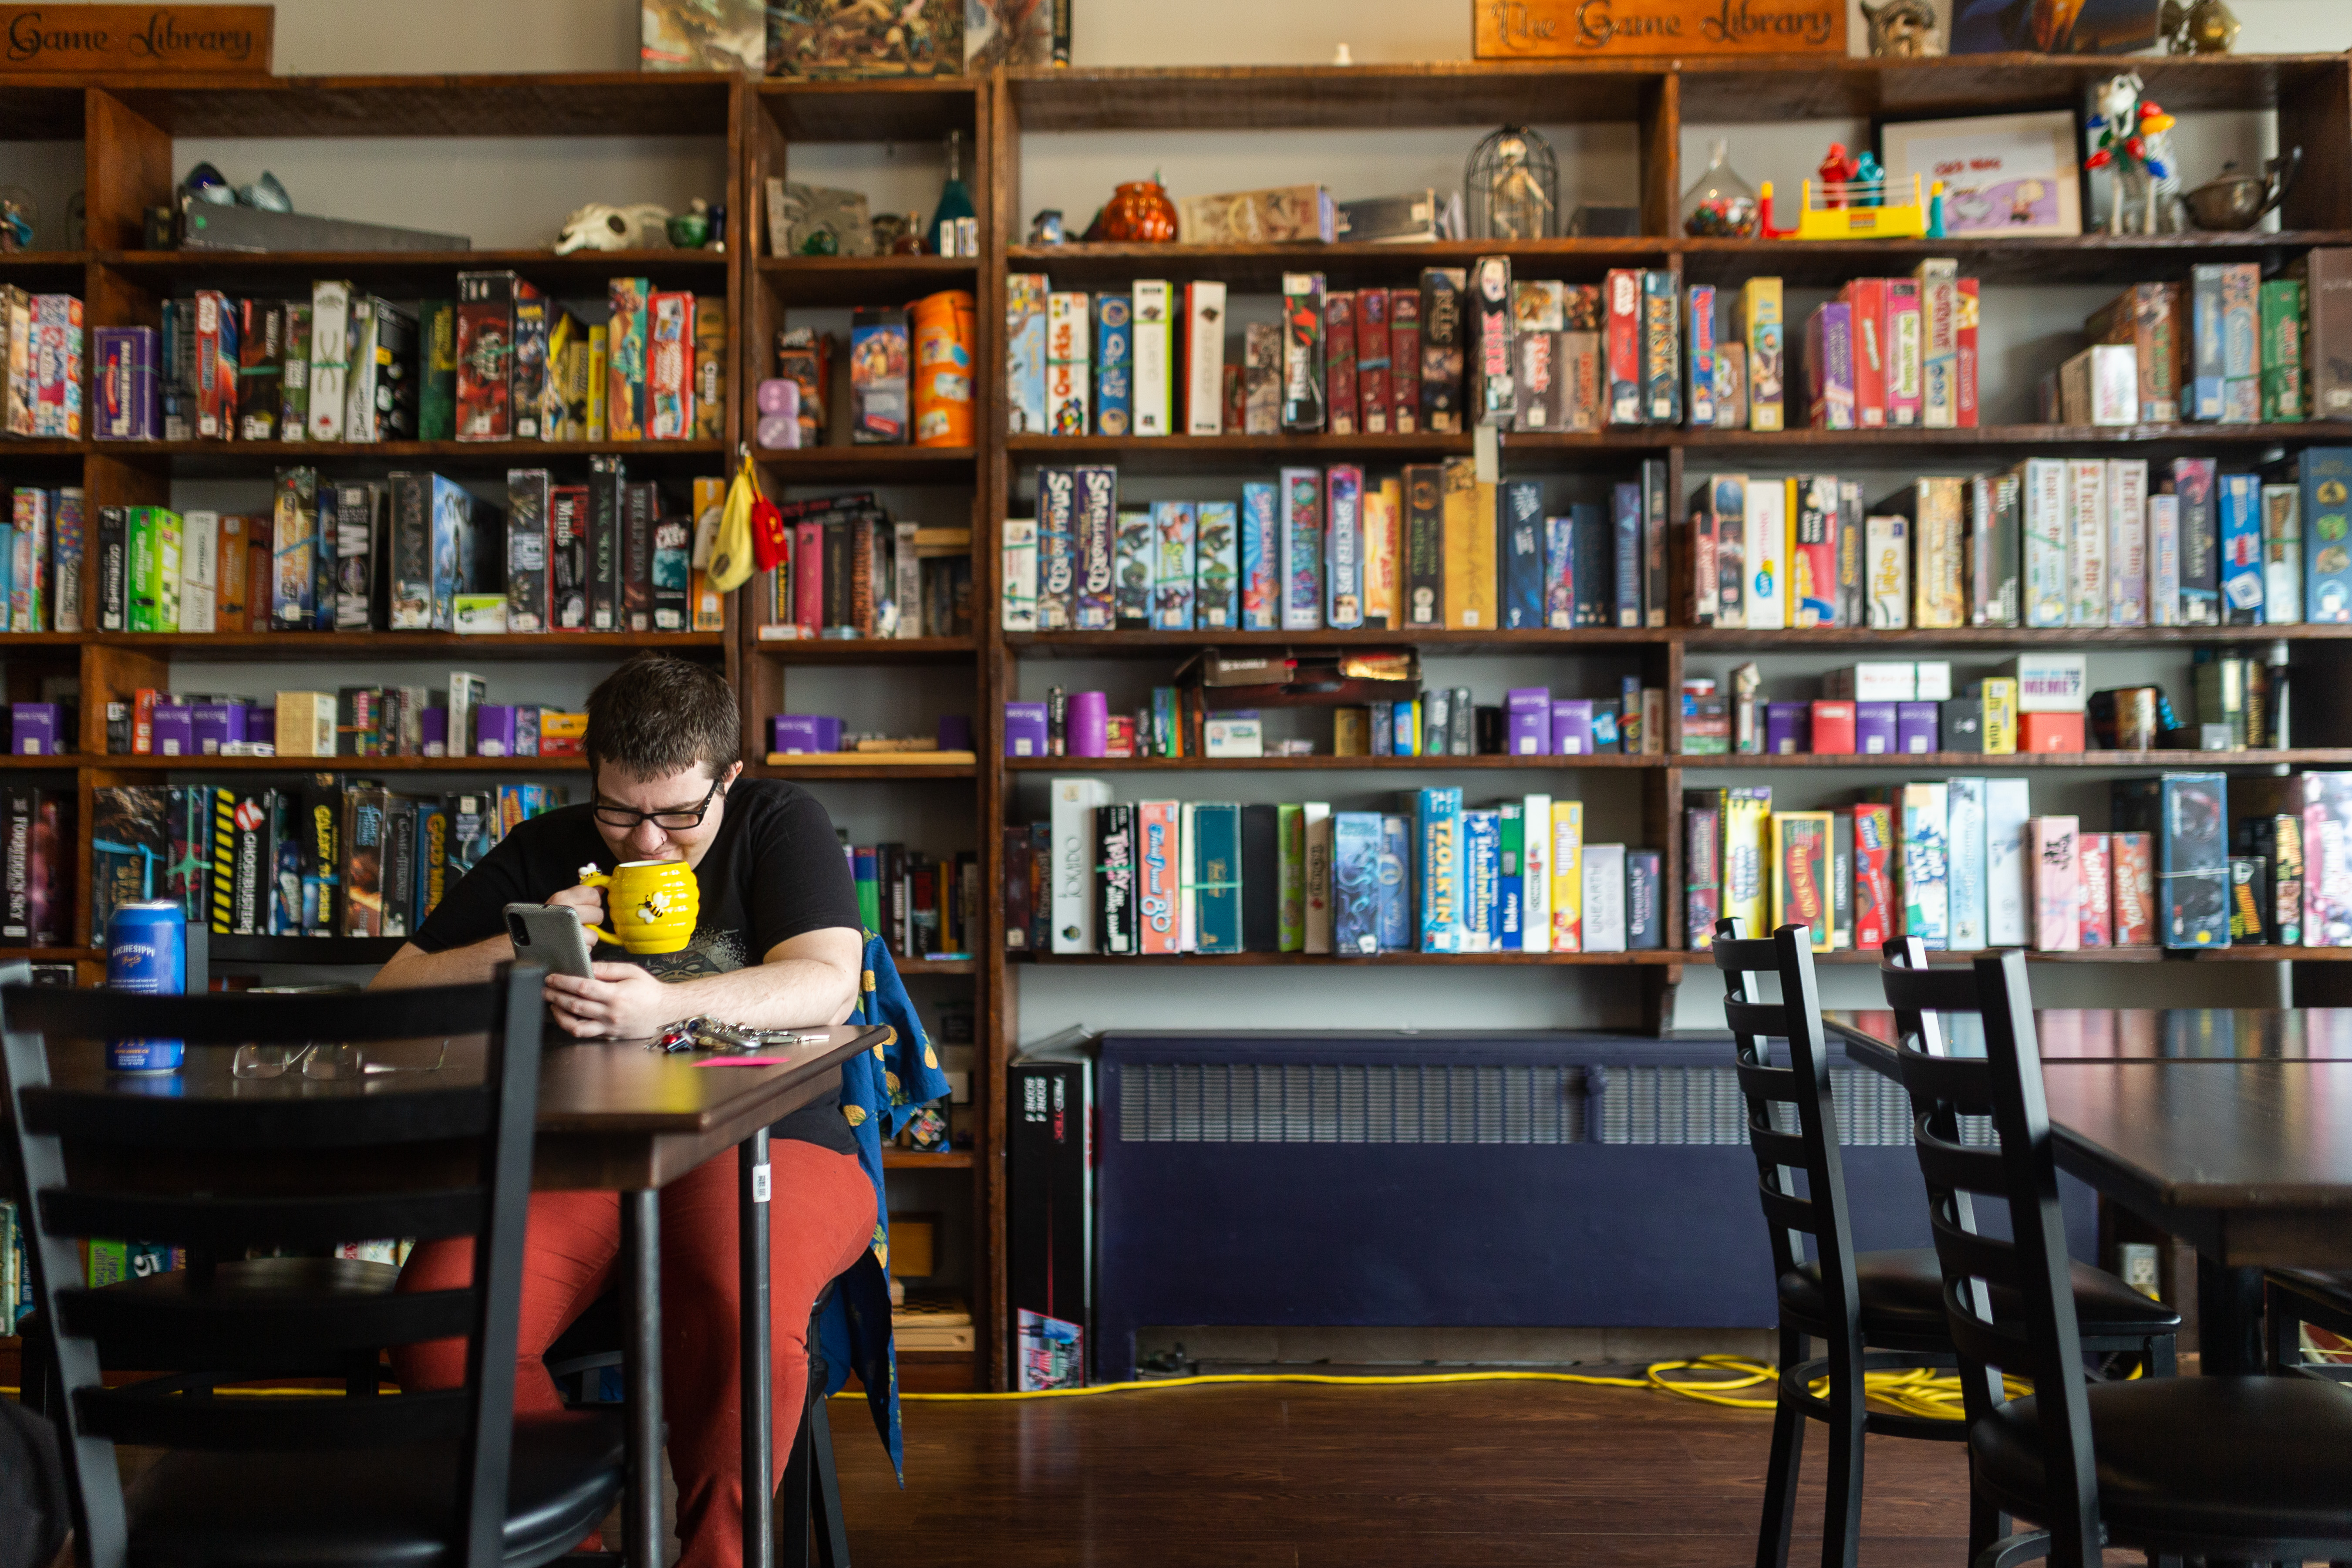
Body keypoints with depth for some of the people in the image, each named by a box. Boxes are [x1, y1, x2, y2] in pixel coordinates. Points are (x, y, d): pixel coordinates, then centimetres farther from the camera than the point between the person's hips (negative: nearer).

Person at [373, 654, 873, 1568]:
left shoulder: (780, 824, 7)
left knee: (743, 1317, -36)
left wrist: (666, 1006, -26)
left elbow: (826, 985, -10)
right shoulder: (544, 852, 15)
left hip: (760, 1143, -3)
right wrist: (526, 950, -3)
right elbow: (395, 992, 15)